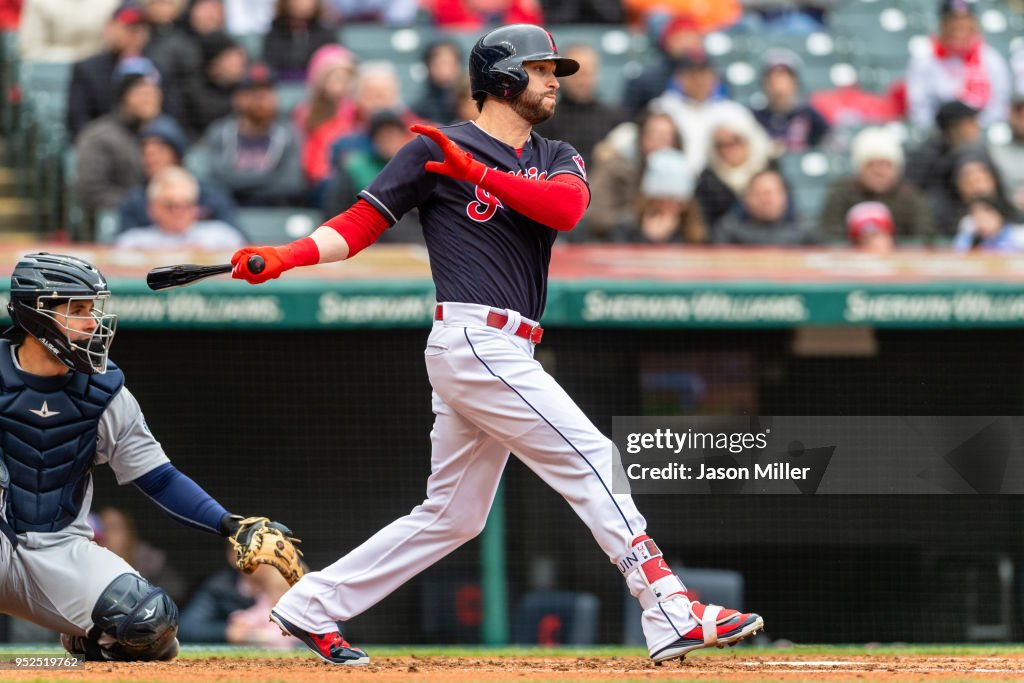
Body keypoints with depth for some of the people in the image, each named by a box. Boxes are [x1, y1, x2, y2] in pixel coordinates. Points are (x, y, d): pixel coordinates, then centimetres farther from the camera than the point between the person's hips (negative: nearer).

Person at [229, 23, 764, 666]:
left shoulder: (558, 159, 17)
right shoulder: (435, 149, 0)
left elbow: (566, 207, -6)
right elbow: (360, 223, 0)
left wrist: (477, 172, -18)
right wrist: (287, 256, -17)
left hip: (506, 356, 8)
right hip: (475, 340, -8)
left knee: (452, 516, 12)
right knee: (591, 459, -13)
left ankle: (312, 606, 18)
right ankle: (671, 615, -15)